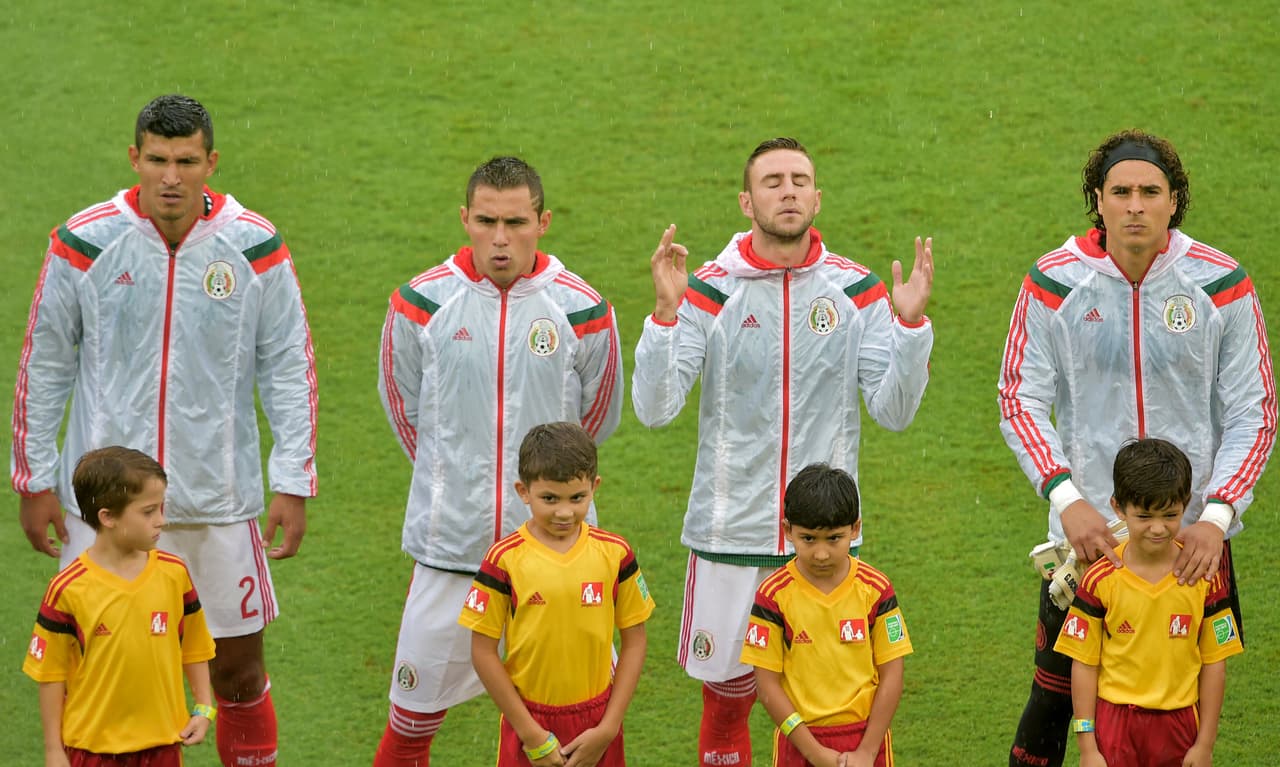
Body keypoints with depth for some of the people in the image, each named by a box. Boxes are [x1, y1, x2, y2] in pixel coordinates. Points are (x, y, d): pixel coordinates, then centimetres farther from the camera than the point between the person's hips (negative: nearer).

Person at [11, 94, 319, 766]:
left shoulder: (256, 247, -3)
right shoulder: (86, 243, -4)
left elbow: (288, 369, 3)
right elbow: (43, 367, 4)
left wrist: (294, 484, -2)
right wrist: (33, 480, 5)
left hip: (219, 501, 0)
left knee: (238, 669, 7)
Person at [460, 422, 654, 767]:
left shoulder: (614, 554, -4)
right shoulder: (505, 560, -9)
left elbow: (634, 641, 2)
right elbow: (483, 650, -6)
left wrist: (608, 729, -4)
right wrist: (529, 732, -8)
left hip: (595, 723, 1)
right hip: (529, 721, -1)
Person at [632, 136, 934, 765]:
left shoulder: (856, 290, 1)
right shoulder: (709, 291, -4)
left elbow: (894, 411, -4)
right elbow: (654, 408, -11)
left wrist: (910, 322, -17)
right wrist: (665, 311, -23)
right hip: (729, 531, -1)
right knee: (726, 701, 7)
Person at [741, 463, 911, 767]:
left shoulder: (875, 589, -5)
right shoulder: (774, 595, -8)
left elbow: (891, 676, -2)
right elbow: (767, 683, -7)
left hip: (865, 740, 1)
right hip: (799, 742, -1)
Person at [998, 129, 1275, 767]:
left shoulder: (1222, 285, -5)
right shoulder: (1055, 283, -5)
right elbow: (1020, 401, -1)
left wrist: (1216, 516, -14)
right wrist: (1067, 499, -15)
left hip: (1193, 537, 1)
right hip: (1086, 530, -1)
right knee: (1056, 694, 3)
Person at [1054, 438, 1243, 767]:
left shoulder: (1204, 578, -5)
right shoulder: (1100, 581, -8)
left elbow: (1214, 664, 0)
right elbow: (1084, 665, -3)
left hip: (1178, 725, 1)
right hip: (1114, 724, -1)